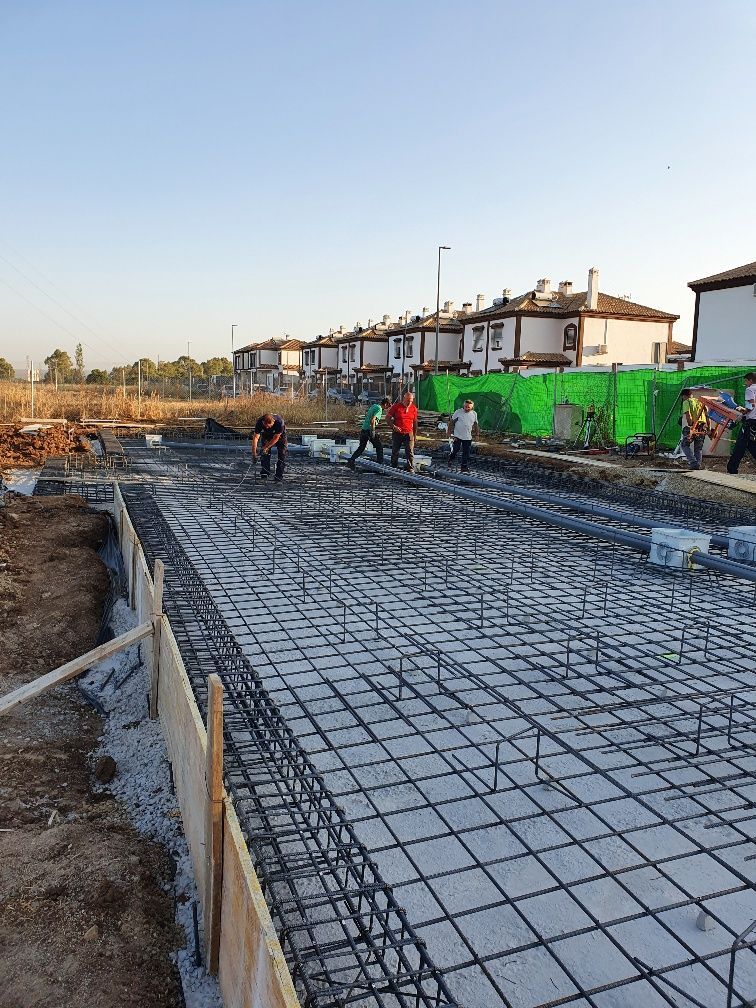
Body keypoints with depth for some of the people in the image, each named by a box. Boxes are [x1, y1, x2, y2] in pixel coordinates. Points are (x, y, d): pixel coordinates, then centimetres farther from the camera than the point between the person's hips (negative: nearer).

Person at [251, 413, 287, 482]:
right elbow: (255, 437, -32)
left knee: (281, 454, -10)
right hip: (266, 434, 2)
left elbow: (276, 438, -30)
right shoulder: (259, 422, -34)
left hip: (279, 434, -2)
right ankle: (264, 475, 0)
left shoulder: (279, 422, -41)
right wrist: (254, 454, -37)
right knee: (265, 454, -9)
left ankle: (279, 478, -6)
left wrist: (265, 448, -29)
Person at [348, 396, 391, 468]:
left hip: (363, 429, 9)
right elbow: (372, 420, -23)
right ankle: (380, 463, 7)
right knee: (379, 447, 4)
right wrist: (373, 431, -19)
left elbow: (366, 415, 26)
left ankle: (351, 461, 12)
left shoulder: (374, 405, 14)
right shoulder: (379, 409, -13)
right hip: (369, 430, -9)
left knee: (361, 447, 17)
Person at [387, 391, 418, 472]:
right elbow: (387, 418, 1)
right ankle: (393, 468, 23)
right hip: (397, 433, -1)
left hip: (409, 433, 1)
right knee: (395, 452, 8)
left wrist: (415, 434, 12)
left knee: (410, 452, -6)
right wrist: (393, 426, -12)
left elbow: (415, 422, 13)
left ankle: (411, 469, -4)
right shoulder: (396, 406, -3)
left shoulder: (414, 408, 5)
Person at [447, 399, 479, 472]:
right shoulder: (458, 412, -6)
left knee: (466, 453, 5)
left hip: (468, 437, 3)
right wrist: (449, 433, -6)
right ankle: (451, 460, 27)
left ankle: (465, 467, 15)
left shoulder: (474, 414, 4)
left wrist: (476, 434, 15)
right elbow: (451, 422, -2)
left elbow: (475, 424, 17)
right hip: (457, 436, -3)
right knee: (456, 450, -2)